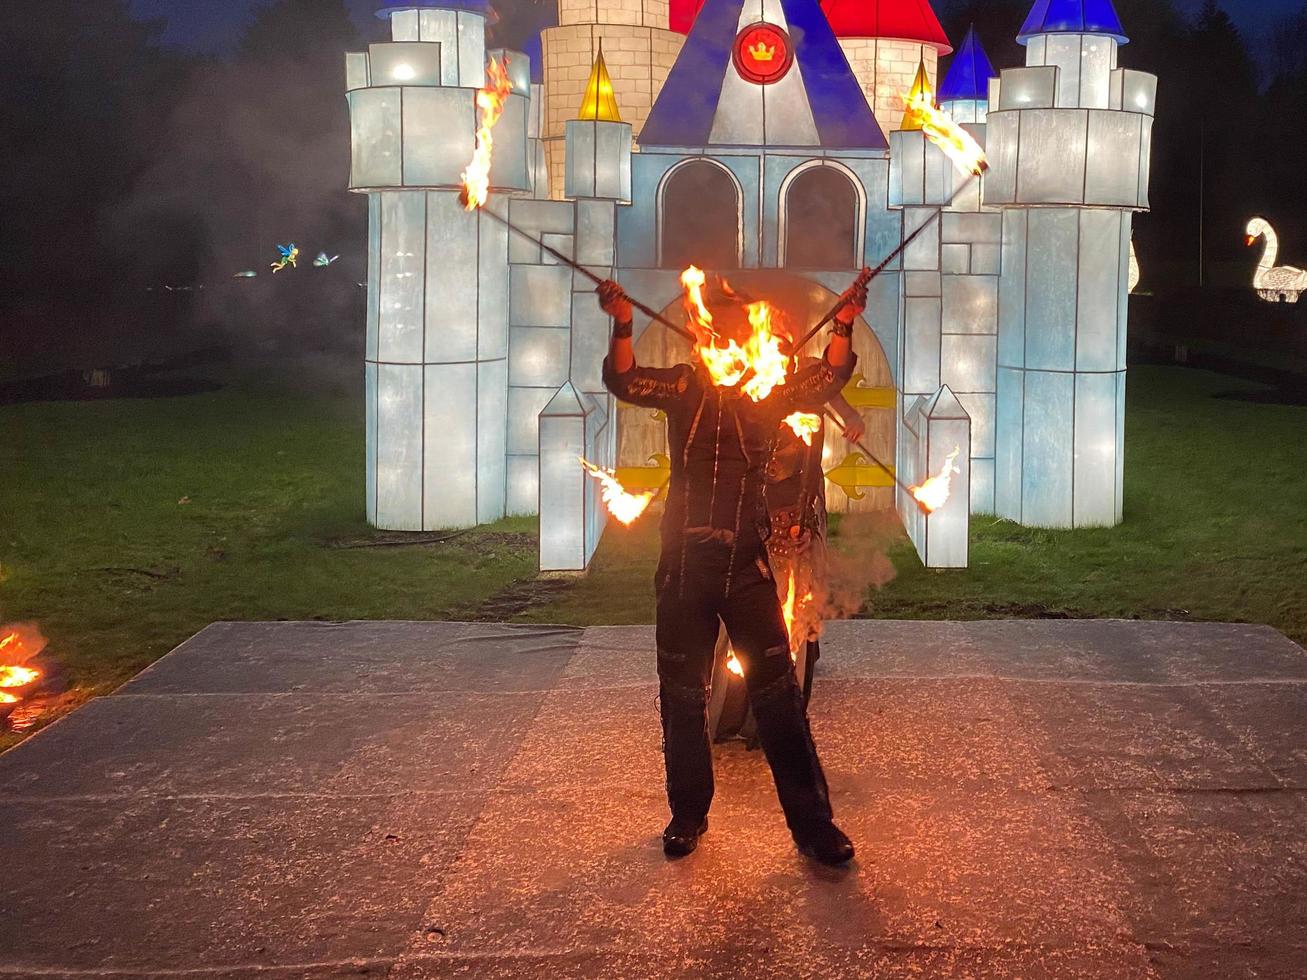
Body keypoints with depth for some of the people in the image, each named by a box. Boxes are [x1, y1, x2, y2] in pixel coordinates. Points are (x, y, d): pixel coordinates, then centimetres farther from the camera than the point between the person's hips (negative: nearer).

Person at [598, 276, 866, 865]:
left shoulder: (768, 392, 7)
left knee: (777, 693, -2)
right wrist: (622, 325, -25)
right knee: (682, 695, 10)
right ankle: (688, 815, 25)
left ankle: (812, 822, 5)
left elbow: (827, 379, -4)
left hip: (747, 566, -1)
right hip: (683, 566, 1)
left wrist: (844, 326, -19)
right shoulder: (682, 388, 6)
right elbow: (624, 381, -8)